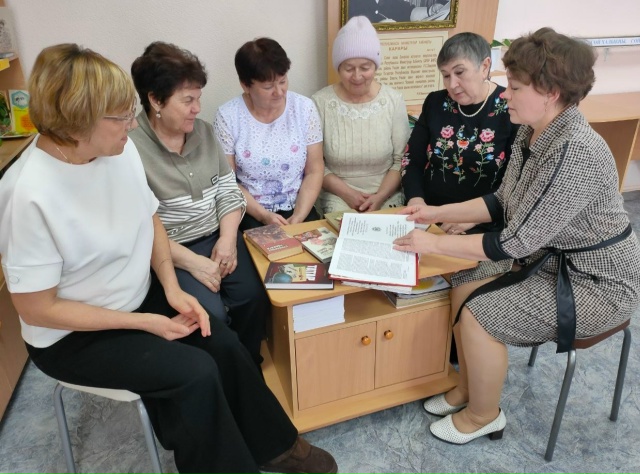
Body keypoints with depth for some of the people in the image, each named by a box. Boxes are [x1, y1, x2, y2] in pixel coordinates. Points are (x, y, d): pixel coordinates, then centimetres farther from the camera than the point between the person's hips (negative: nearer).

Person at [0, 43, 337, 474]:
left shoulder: (121, 148, -11)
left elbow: (151, 220, 4)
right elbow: (37, 309, -21)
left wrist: (172, 288, -9)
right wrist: (143, 322, -21)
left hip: (140, 294, 6)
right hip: (74, 335, -5)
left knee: (223, 344, -7)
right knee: (196, 373, -19)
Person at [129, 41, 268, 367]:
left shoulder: (204, 132, 7)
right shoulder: (130, 147, -14)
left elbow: (228, 191, 7)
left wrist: (227, 239, -8)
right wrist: (192, 262, -19)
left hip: (218, 237, 5)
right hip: (169, 251, -5)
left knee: (254, 296, -14)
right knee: (211, 314, -22)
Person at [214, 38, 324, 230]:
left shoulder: (304, 108, -2)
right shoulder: (227, 116, -7)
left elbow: (314, 172, -1)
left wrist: (298, 218, -13)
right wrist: (263, 215, -15)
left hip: (298, 209, 2)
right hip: (250, 214, -2)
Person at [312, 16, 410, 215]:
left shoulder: (394, 101, -3)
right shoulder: (320, 102, -6)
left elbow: (402, 160, 0)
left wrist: (380, 196, -13)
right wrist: (347, 193, -12)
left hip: (387, 197, 1)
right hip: (337, 197, -1)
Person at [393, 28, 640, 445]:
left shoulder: (577, 152, -31)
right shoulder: (531, 133, -2)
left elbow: (515, 242, -30)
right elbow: (503, 203, 7)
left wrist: (434, 244, -24)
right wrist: (438, 213, -1)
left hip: (597, 282, -8)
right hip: (550, 258, 9)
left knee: (479, 315, -16)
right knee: (464, 288, -1)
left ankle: (484, 416, 12)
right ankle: (468, 389, 20)